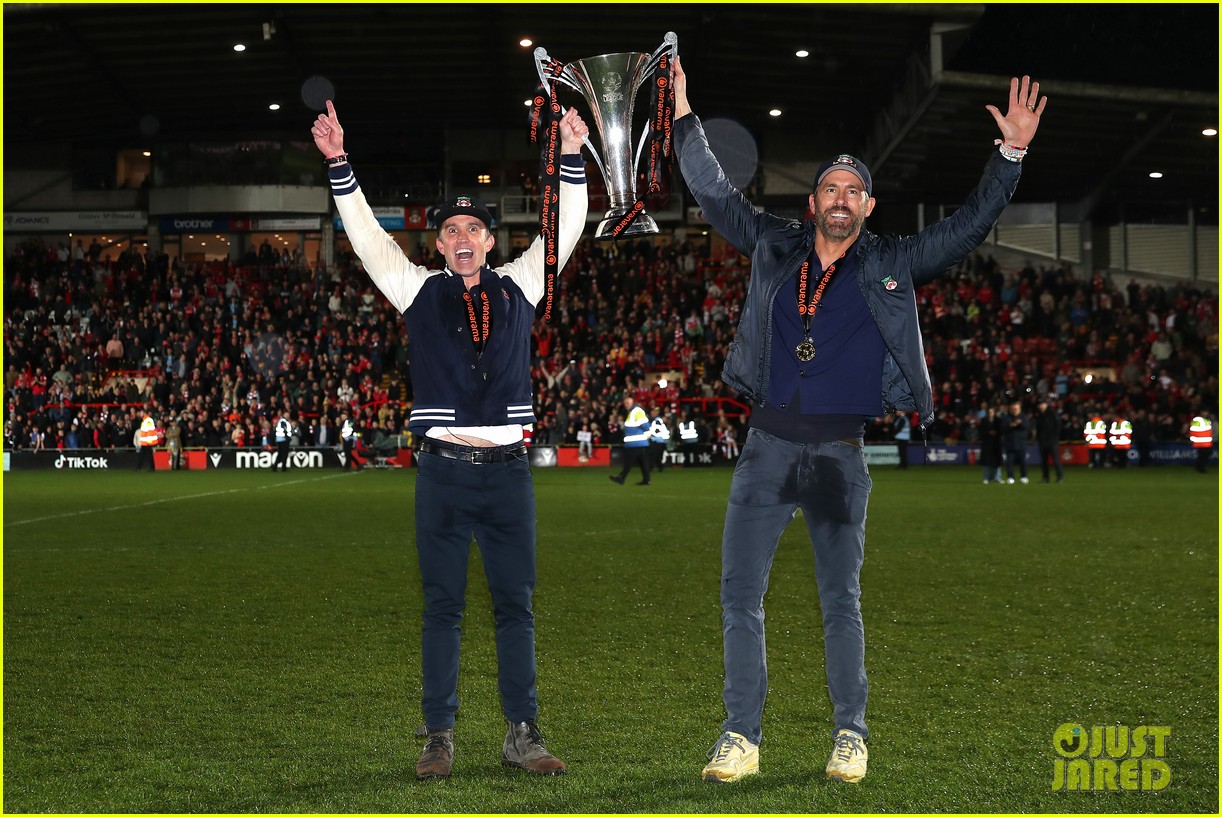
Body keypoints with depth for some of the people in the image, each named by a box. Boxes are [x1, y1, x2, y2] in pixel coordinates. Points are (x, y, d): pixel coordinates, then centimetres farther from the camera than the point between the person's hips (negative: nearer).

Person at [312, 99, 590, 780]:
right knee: (443, 607, 2)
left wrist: (572, 157, -2)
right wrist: (339, 165, -8)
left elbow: (567, 230, 7)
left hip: (507, 469, 1)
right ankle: (440, 738, 7)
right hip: (444, 472, -1)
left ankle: (524, 735, 9)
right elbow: (367, 234, 1)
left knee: (517, 605, 4)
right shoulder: (420, 290, 8)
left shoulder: (518, 287, 10)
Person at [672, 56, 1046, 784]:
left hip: (841, 453, -1)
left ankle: (851, 735, 16)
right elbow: (715, 193, 15)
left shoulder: (894, 265, 5)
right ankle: (742, 737, 6)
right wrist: (685, 117, 13)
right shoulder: (773, 247, 8)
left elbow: (971, 226, 4)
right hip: (768, 446, 1)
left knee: (842, 601, 7)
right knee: (741, 596, -1)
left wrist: (1012, 153, -4)